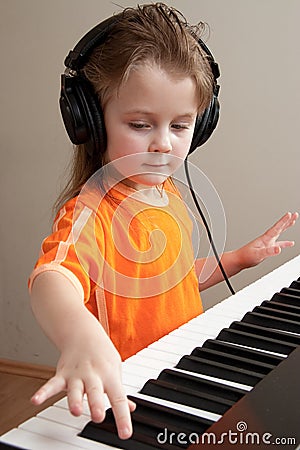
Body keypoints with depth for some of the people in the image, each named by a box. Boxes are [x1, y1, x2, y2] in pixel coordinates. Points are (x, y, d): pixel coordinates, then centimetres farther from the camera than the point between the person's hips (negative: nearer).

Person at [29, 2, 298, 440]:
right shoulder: (91, 212, -22)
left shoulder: (169, 195, 5)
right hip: (125, 407, -6)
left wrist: (239, 258, 11)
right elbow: (54, 276, -44)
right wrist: (79, 333, -64)